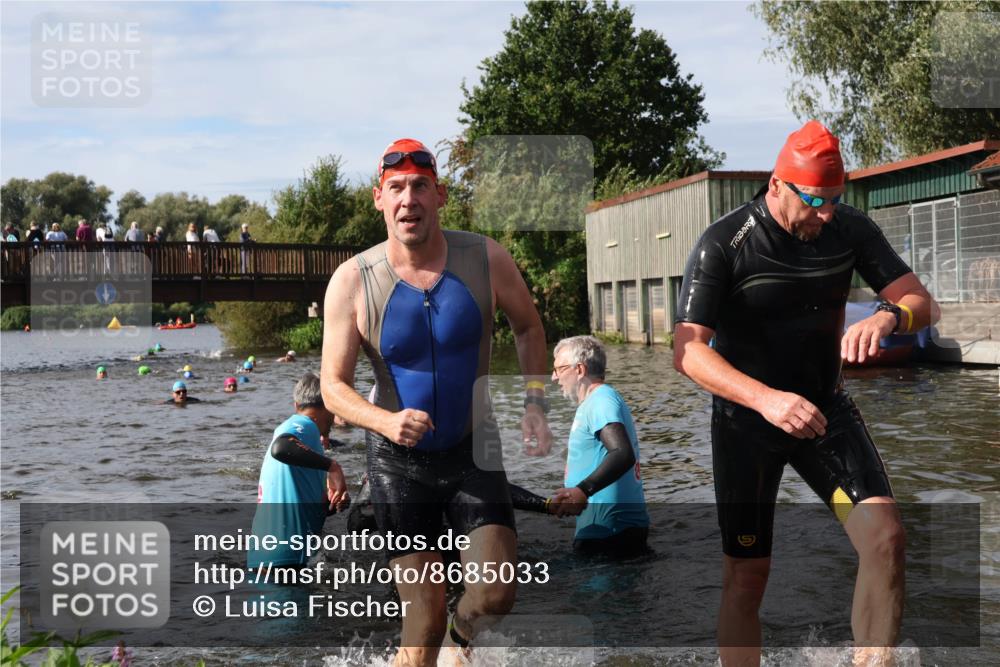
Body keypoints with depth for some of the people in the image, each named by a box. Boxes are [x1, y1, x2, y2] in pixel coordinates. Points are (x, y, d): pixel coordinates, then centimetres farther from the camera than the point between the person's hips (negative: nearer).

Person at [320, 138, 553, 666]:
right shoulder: (353, 281, -13)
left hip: (475, 450, 2)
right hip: (400, 462, -1)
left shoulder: (486, 260, -10)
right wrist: (387, 421, -29)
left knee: (495, 596, -5)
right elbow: (333, 387, -10)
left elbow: (528, 328, 8)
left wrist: (535, 406, -4)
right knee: (424, 620, -1)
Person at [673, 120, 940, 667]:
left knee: (885, 539, -16)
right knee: (746, 577, 2)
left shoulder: (850, 229, -5)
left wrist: (887, 318, -31)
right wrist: (766, 399, -42)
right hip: (745, 417, -3)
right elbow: (687, 351, -26)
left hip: (823, 408, 3)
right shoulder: (722, 244, -18)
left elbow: (922, 303, -5)